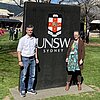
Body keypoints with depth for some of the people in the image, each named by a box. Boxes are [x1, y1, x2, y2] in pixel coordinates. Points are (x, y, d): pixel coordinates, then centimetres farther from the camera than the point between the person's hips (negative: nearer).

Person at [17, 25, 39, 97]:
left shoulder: (34, 39, 5)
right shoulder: (22, 39, -9)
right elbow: (19, 50, -9)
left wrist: (36, 58, 12)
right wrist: (20, 61, -14)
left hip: (32, 59, 5)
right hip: (25, 58, -5)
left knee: (32, 75, 11)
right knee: (23, 76, 1)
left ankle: (30, 89, 26)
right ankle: (22, 90, 13)